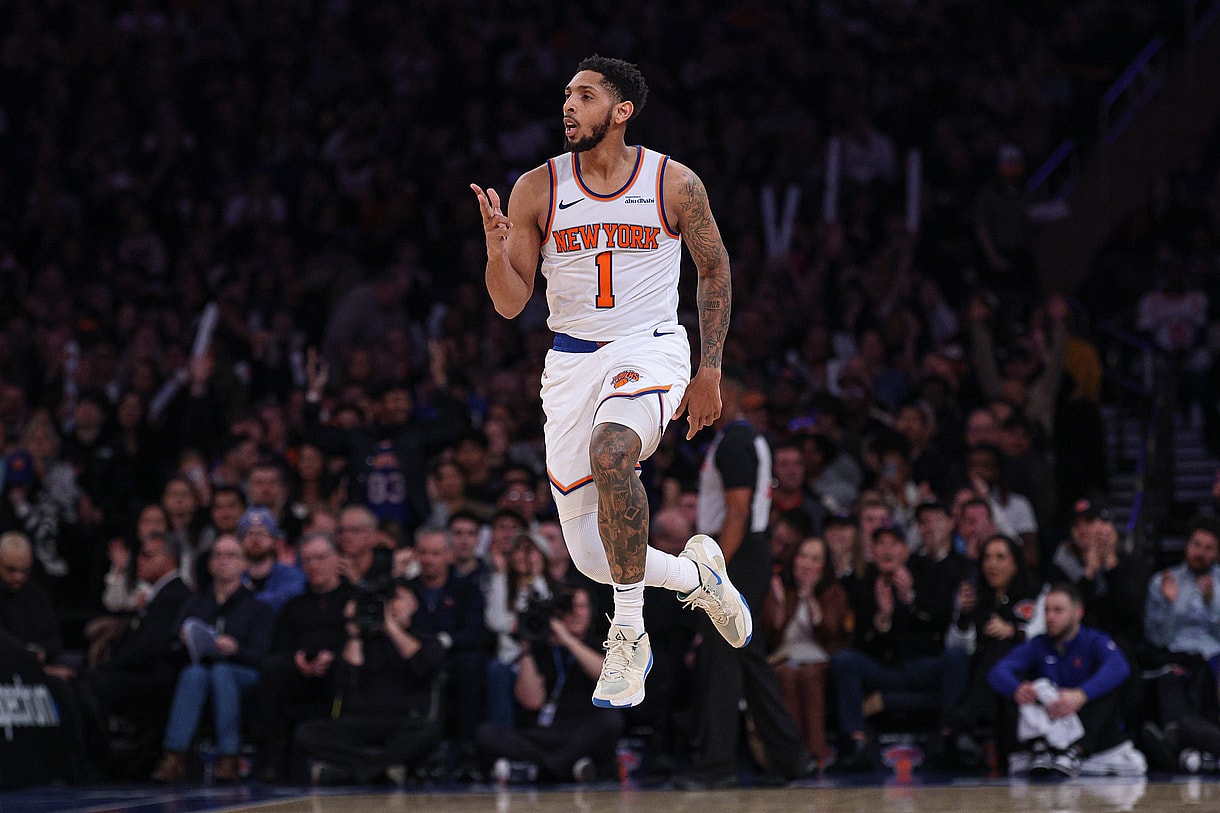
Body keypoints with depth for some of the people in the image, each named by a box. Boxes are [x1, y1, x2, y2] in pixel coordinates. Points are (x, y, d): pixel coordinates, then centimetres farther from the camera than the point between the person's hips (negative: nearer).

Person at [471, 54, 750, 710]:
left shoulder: (674, 184, -4)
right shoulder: (536, 190, -1)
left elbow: (714, 269, 10)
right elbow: (510, 304, 1)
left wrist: (709, 371, 5)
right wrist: (497, 250, -20)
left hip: (651, 348, -3)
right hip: (572, 360, 3)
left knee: (611, 450, -37)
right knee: (591, 557, 0)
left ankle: (628, 633, -26)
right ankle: (696, 573, 33)